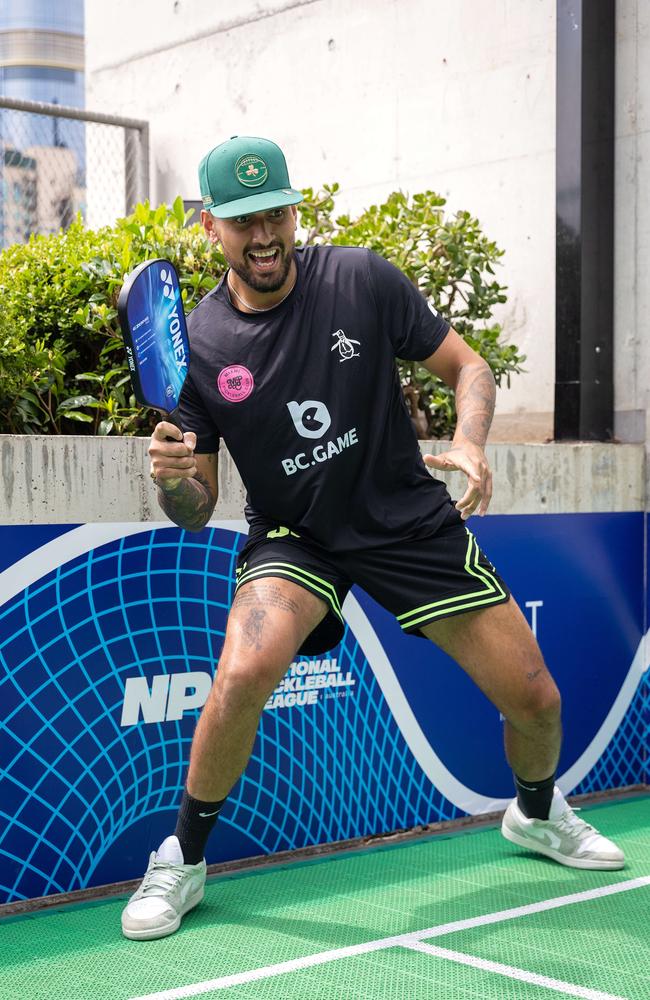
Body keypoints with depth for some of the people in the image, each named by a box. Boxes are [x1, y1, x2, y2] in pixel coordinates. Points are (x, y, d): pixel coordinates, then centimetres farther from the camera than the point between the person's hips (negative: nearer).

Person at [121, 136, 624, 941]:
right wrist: (172, 480, -27)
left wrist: (468, 444, -21)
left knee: (536, 700, 2)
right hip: (294, 536, -1)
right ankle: (182, 859, -6)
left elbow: (467, 368, -1)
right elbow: (195, 512, -4)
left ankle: (537, 813, 38)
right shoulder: (197, 346, -10)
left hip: (411, 520, 1)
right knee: (243, 671, -31)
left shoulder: (363, 282, -11)